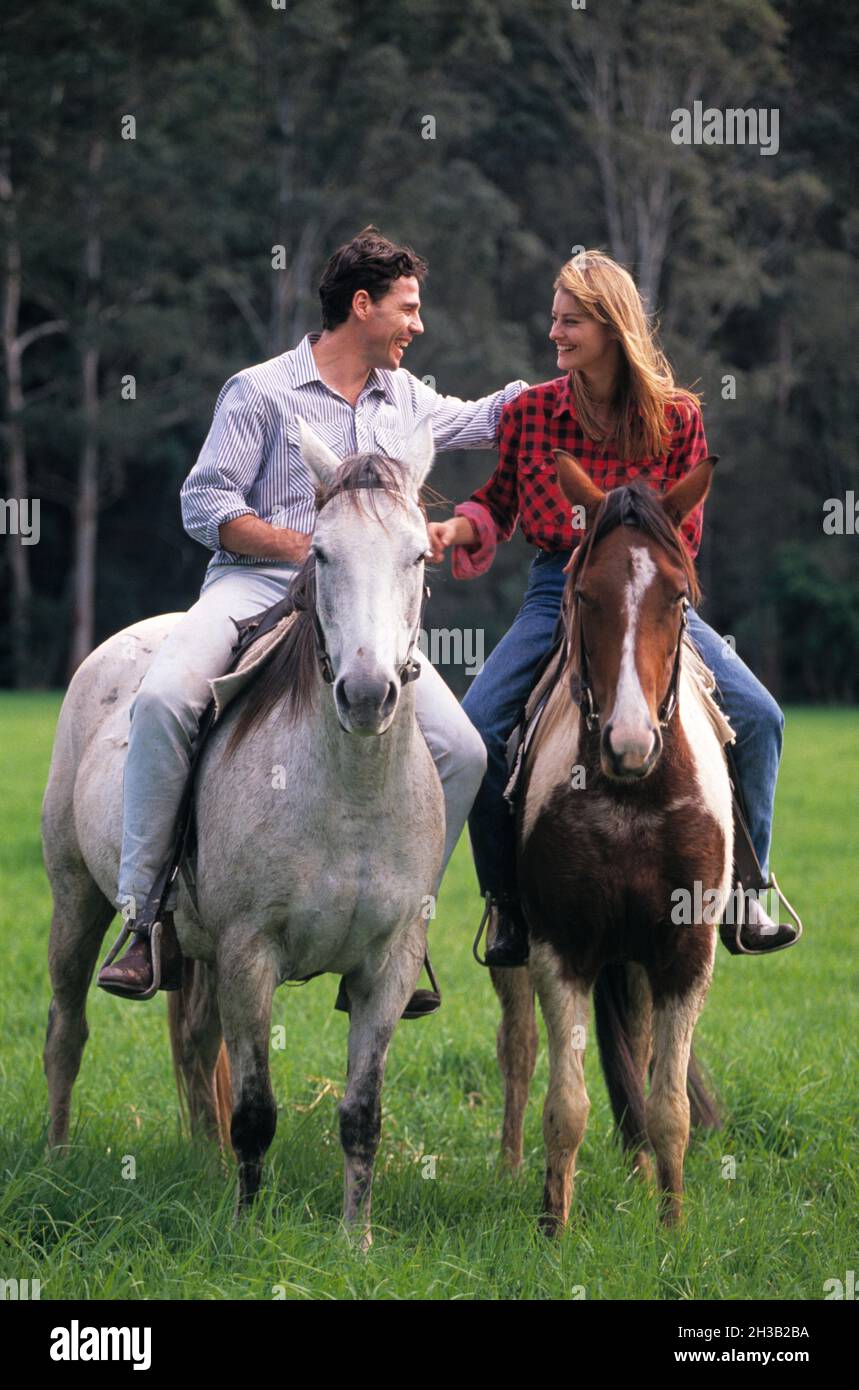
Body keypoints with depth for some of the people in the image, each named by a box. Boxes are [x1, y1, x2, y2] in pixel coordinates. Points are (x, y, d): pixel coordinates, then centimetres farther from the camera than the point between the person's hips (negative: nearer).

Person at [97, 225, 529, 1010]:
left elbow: (483, 420, 38)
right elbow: (205, 505, -2)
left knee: (462, 752, -14)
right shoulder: (261, 391, 4)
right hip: (253, 588, -4)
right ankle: (148, 917, -25)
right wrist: (307, 548, -12)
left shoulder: (406, 399, 21)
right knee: (165, 698, -33)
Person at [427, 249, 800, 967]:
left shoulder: (675, 417, -3)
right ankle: (509, 906, -2)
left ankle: (743, 895, -3)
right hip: (557, 592, 1)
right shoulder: (529, 411, 0)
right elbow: (499, 507, 10)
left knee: (759, 716, -19)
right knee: (474, 731, -20)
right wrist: (456, 529, -11)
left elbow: (685, 532, 1)